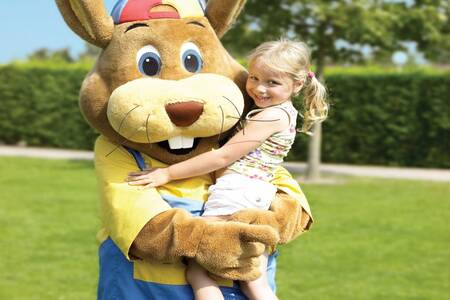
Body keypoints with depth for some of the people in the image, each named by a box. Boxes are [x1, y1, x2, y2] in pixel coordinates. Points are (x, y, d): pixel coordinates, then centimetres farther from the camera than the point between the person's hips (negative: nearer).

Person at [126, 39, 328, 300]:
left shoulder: (271, 116, -12)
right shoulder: (285, 113, 17)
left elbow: (222, 157, -13)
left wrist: (168, 173, -10)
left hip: (235, 191, -10)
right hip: (260, 198, 10)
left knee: (196, 270, -7)